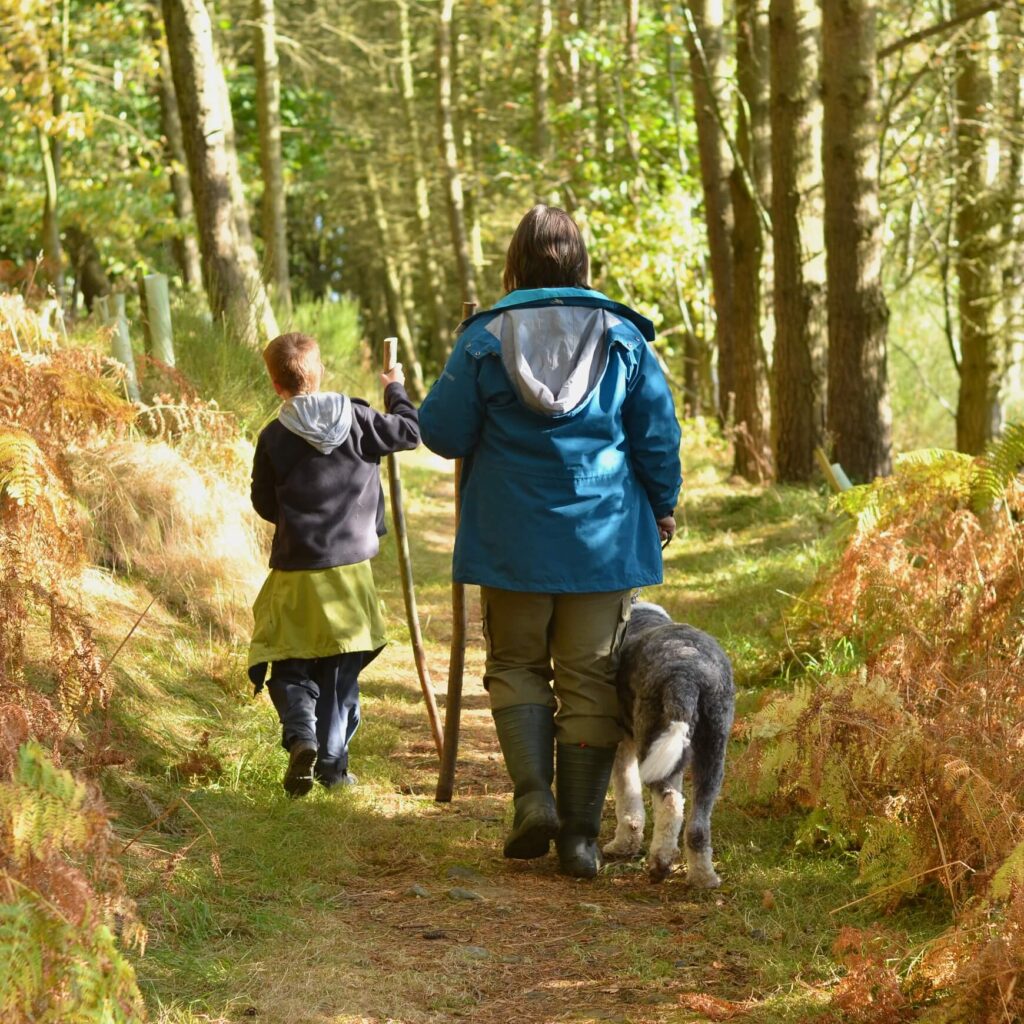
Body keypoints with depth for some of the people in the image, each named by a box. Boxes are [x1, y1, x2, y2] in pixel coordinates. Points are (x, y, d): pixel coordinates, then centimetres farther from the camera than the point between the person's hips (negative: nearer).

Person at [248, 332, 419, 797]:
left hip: (295, 572, -1)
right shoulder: (357, 419, -6)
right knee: (341, 673, 11)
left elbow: (265, 504, 2)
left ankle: (300, 736, -17)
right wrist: (396, 389, 25)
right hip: (351, 567, 2)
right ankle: (332, 763, 12)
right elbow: (410, 431, 8)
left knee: (290, 667, 9)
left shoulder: (274, 437, -8)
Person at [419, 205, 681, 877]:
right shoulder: (623, 337, -1)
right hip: (604, 537, 1)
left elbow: (443, 433, -3)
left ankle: (534, 796, -5)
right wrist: (663, 507, 17)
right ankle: (579, 834, 7)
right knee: (590, 679, 7)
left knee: (515, 664, 16)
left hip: (512, 539, -1)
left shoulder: (485, 339, -4)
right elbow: (658, 436, 2)